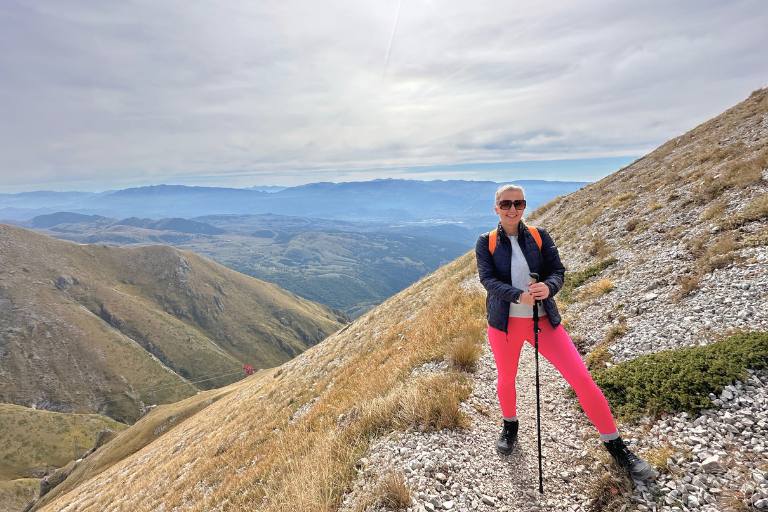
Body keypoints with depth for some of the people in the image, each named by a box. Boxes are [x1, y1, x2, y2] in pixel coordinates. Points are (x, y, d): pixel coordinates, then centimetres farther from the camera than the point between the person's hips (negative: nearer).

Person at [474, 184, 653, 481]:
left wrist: (548, 287, -27)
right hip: (504, 322, 0)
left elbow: (558, 270, -3)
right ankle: (510, 426, 47)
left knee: (582, 379, -4)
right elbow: (488, 280, -13)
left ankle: (615, 445, 17)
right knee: (506, 380, 16)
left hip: (543, 320, 0)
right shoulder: (486, 243, -2)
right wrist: (519, 296, -30)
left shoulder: (539, 236, 2)